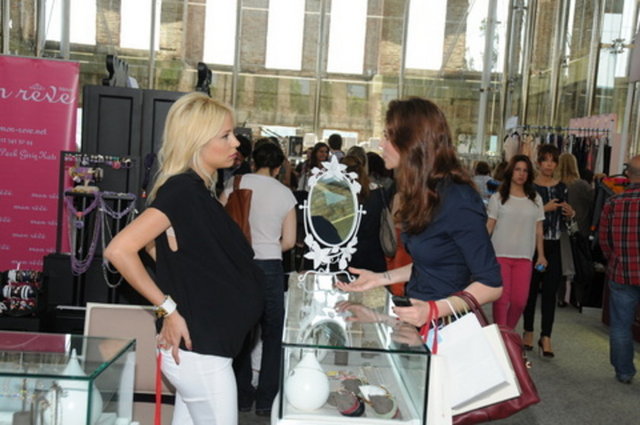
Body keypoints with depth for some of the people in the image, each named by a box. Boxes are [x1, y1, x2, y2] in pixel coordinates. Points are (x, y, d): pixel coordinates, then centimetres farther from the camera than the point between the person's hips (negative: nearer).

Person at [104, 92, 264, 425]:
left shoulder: (196, 190, 8)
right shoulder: (183, 189, -19)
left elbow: (169, 250, 21)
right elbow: (119, 249, -25)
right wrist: (168, 309, -19)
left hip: (202, 345, 9)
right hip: (199, 348, -9)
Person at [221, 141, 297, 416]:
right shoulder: (285, 194, 1)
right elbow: (289, 241, 1)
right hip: (270, 266, -1)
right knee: (273, 331, 12)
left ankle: (242, 396, 22)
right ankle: (266, 400, 15)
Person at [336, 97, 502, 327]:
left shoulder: (458, 201, -18)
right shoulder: (423, 194, 7)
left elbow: (492, 284, -15)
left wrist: (435, 310, -26)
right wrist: (380, 278, 7)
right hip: (417, 317, 7)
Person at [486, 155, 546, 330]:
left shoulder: (535, 199, 12)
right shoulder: (498, 198, 4)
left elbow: (538, 230, 14)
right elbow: (489, 227, 3)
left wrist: (541, 255, 9)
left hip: (524, 257, 2)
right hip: (500, 254, -2)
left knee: (519, 301, -2)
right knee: (502, 299, -5)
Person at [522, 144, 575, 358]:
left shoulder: (562, 187, 11)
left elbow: (565, 218, 20)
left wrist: (570, 213, -1)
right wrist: (544, 209, -18)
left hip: (554, 245, 3)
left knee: (550, 291, 1)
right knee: (531, 288, 5)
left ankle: (546, 336, 7)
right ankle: (528, 331, 20)